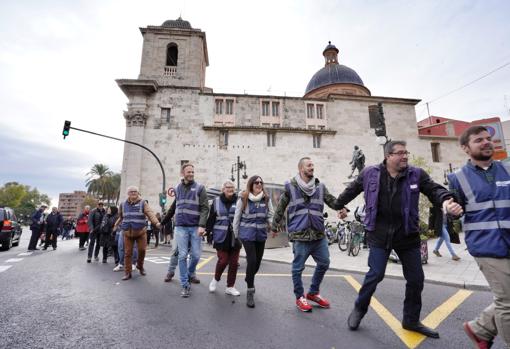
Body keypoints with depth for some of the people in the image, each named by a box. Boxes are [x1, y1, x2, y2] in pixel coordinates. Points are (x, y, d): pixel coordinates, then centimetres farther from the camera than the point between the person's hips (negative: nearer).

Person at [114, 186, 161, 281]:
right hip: (127, 233, 3)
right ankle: (127, 272, 15)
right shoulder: (123, 204, 8)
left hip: (141, 232, -2)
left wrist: (156, 222, -32)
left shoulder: (142, 203, -4)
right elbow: (121, 217, 23)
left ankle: (140, 266, 27)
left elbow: (150, 213, -18)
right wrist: (116, 225, 16)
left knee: (142, 250, -1)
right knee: (127, 253, 4)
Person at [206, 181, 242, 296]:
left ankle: (230, 287, 25)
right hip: (221, 237, -1)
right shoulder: (216, 201, 1)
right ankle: (216, 279, 30)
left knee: (234, 262, 7)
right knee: (223, 260, -1)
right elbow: (211, 218, 4)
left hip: (235, 237, 1)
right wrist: (208, 232, 2)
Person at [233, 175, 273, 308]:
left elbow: (270, 215, 6)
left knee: (258, 261, 13)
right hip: (247, 234, -3)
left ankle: (249, 279, 45)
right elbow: (237, 217, -1)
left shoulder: (267, 199, 1)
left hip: (261, 234, 4)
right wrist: (235, 235, 3)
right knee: (252, 260, -11)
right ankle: (250, 292, 6)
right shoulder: (243, 199, -7)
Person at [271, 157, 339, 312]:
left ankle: (313, 292, 36)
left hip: (319, 234, 5)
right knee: (298, 267, 6)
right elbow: (280, 208, 4)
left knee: (324, 263, 14)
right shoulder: (290, 186, -3)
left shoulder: (320, 186, 7)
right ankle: (300, 297, 28)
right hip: (300, 235, -4)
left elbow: (332, 200, 7)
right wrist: (274, 227, 10)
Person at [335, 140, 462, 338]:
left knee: (416, 279, 11)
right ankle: (359, 309, 22)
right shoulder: (370, 173, -2)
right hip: (379, 234, -3)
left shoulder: (416, 174, 2)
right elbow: (352, 190, 11)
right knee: (375, 274, -4)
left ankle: (411, 320, 34)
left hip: (407, 234, 3)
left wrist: (446, 201, -34)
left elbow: (434, 189, -10)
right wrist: (339, 205, 24)